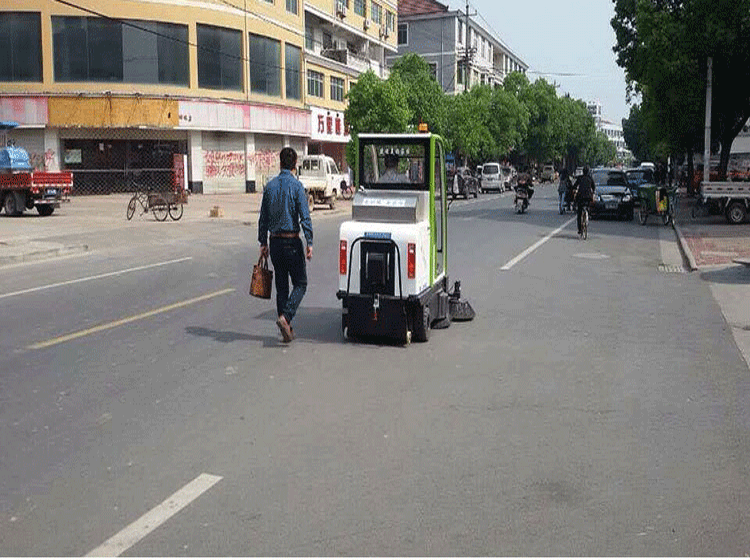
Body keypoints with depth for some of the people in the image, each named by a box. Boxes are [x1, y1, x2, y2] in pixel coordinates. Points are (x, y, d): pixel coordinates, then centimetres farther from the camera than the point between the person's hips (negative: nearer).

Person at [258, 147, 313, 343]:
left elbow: (263, 217, 10)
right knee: (300, 283, 4)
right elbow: (305, 217, -14)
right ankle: (285, 317, -15)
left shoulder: (270, 186, 6)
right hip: (291, 242, -5)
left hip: (275, 242, 5)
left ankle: (287, 329, 13)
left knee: (281, 285, 11)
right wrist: (309, 243, -12)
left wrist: (263, 242, 17)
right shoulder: (296, 185, -9)